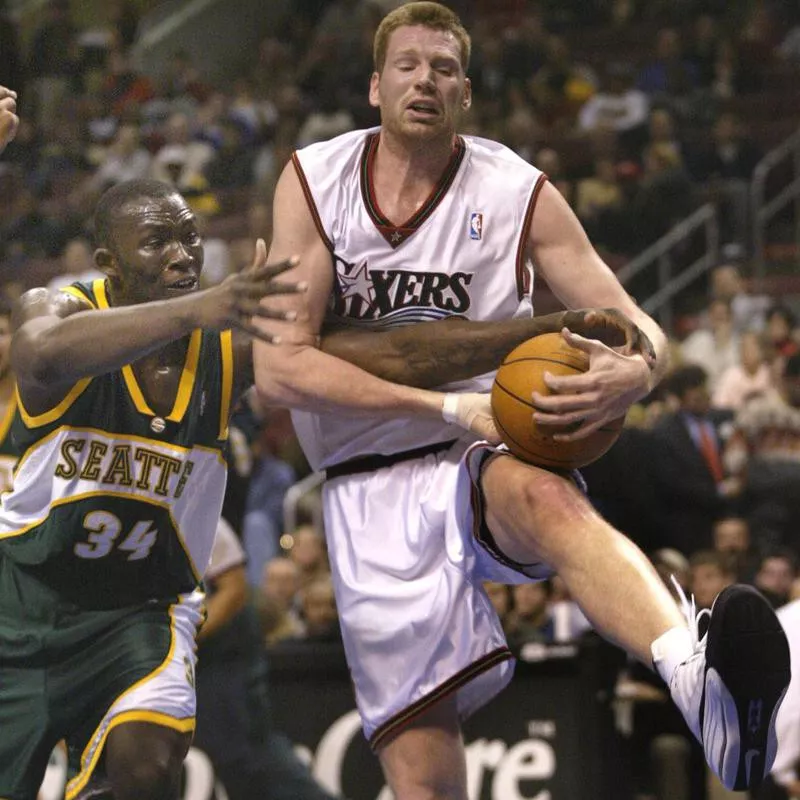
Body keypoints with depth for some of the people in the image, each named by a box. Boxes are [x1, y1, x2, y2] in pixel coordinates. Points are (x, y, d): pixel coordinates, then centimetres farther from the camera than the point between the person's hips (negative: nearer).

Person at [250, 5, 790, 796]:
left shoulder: (517, 192, -1)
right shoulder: (312, 181, -1)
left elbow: (639, 330, -2)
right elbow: (279, 368, -10)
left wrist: (632, 372, -29)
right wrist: (451, 409, -20)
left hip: (485, 461, -1)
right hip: (371, 489, 1)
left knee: (545, 498, -40)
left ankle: (701, 682, -69)